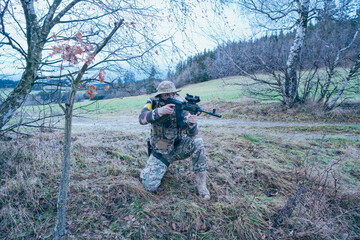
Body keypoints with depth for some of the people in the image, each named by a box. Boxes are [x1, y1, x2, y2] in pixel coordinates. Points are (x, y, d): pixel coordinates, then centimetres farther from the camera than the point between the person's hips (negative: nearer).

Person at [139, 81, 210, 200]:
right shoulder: (153, 103, -9)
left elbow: (192, 134, -19)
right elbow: (142, 118, -28)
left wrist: (192, 123, -42)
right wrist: (159, 111, -45)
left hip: (178, 148, 1)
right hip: (160, 153, 0)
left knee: (197, 143, -29)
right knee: (150, 186, -17)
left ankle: (200, 182, -13)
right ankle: (148, 169, 19)